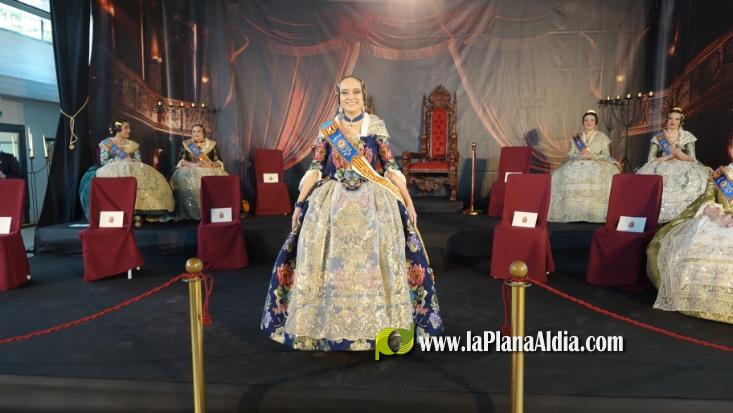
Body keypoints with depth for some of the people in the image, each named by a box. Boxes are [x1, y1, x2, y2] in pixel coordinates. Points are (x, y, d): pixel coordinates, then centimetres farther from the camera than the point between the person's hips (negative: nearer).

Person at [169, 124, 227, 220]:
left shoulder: (212, 144, 8)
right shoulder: (186, 144, 8)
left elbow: (219, 162, 2)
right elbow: (181, 161, -1)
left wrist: (211, 164, -20)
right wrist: (194, 165, -17)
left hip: (209, 171, 0)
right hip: (191, 171, 0)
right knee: (186, 181, -32)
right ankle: (192, 212, -27)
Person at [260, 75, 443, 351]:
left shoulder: (376, 126, 1)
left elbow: (391, 167, 2)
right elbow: (315, 169, 5)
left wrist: (408, 202, -1)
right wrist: (299, 203, 1)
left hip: (372, 203, 0)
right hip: (332, 203, 1)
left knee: (372, 264, 1)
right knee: (329, 264, 3)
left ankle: (377, 324, 18)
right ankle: (327, 324, 20)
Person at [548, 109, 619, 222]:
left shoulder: (603, 137, 8)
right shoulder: (576, 138, 15)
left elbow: (606, 156, 1)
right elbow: (570, 155, 7)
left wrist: (592, 155, -16)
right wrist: (580, 155, -13)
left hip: (598, 165, -2)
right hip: (578, 165, 2)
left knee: (602, 175, -36)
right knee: (565, 174, -28)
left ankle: (596, 212, -32)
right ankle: (571, 212, -24)